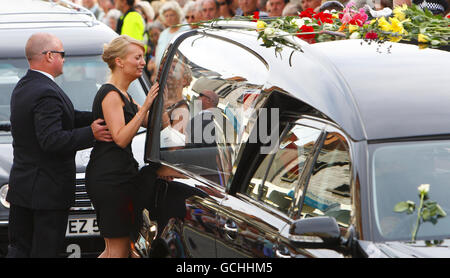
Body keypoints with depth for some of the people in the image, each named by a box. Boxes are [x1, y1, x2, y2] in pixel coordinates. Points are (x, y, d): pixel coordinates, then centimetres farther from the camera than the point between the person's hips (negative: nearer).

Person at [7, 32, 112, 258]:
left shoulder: (23, 87, 12)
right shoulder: (46, 94, -20)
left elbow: (65, 119, 11)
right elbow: (51, 140, -28)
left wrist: (99, 118, 5)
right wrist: (91, 133, -22)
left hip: (22, 186, 9)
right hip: (47, 189, -9)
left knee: (19, 249, 12)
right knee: (45, 251, -1)